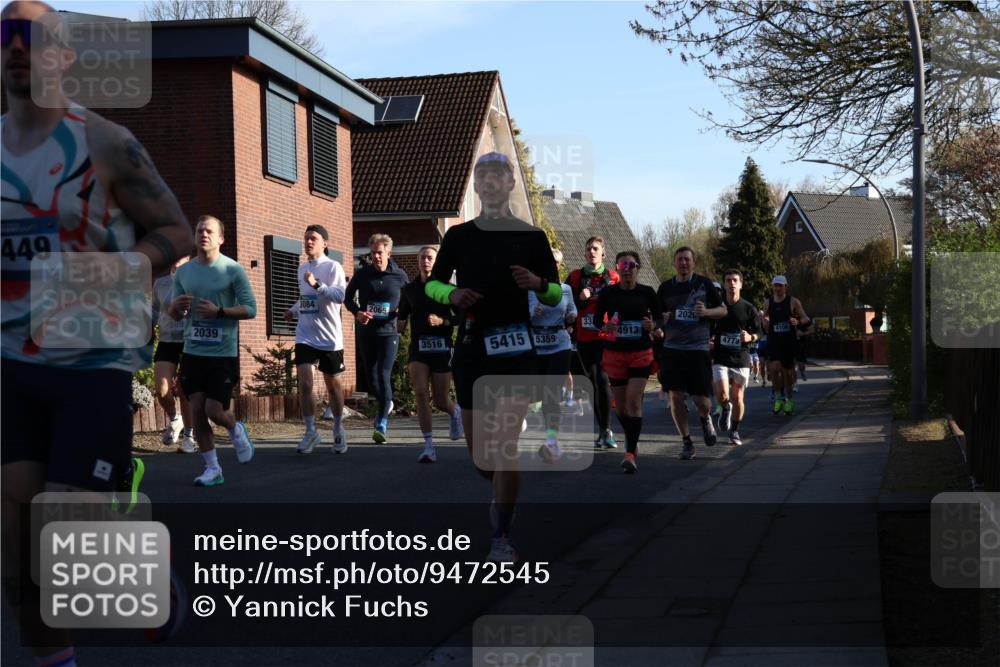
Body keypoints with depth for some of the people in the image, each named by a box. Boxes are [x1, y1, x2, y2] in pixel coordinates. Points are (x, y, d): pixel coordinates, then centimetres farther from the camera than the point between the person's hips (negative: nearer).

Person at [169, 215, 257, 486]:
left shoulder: (233, 269, -6)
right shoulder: (183, 272, 7)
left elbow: (250, 309, -7)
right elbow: (175, 315, 14)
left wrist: (219, 311, -21)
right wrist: (176, 307, -9)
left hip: (223, 353, -4)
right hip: (193, 352, 4)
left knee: (214, 410, -6)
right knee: (197, 411, 2)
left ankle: (236, 430, 29)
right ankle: (212, 468, 14)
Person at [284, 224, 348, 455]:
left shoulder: (333, 267, -8)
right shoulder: (302, 268, 12)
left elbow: (340, 296, -22)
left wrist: (316, 284, -31)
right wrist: (293, 310, 13)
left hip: (330, 337, -4)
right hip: (305, 335, 4)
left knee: (332, 384, 8)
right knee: (304, 383, -9)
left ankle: (338, 431, 25)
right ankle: (311, 432, 2)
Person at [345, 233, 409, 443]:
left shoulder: (399, 276, -2)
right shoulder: (362, 273, 0)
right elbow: (348, 296, 10)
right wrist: (357, 312, -9)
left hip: (388, 332, -3)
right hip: (366, 333, 3)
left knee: (383, 376, -15)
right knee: (371, 378, 10)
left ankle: (382, 424, -13)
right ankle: (386, 405, 39)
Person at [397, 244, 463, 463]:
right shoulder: (410, 289, 8)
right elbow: (402, 316, 22)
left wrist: (443, 321, -17)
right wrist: (400, 325, 2)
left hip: (442, 347, -2)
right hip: (418, 347, 2)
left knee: (440, 401, 4)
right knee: (420, 393, -18)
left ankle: (455, 412, 43)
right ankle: (429, 447, -15)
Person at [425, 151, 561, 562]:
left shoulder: (531, 237, 3)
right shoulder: (459, 236, 7)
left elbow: (556, 295, 8)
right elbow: (432, 284, 14)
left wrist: (537, 283, -15)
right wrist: (452, 294, -8)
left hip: (515, 348, -3)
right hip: (471, 347, 3)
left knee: (505, 443, -12)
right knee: (477, 447, 9)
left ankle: (502, 537, -3)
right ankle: (500, 492, 42)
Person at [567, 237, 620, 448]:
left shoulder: (612, 277, 5)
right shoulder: (575, 276, 7)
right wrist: (580, 298, -13)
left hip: (606, 337, -3)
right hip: (584, 339, 3)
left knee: (602, 379, -15)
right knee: (592, 382, 8)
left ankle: (606, 429, -9)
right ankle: (603, 430, 17)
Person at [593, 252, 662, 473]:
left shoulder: (647, 292, 1)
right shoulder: (608, 293, 1)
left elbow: (660, 317, 9)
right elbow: (597, 317, 7)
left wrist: (653, 325, -13)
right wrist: (605, 326, -15)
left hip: (641, 353, -2)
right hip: (614, 353, 2)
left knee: (634, 400, -14)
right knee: (620, 403, 10)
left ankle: (631, 453, -16)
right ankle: (631, 438, 38)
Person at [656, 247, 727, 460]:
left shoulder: (704, 283, 4)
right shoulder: (666, 287, 9)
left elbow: (723, 310, 10)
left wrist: (706, 311, -10)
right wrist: (661, 319, -5)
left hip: (698, 348, -2)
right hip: (671, 349, 2)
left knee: (702, 400, -4)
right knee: (676, 396, -3)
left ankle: (705, 420, 32)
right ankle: (686, 442, 12)